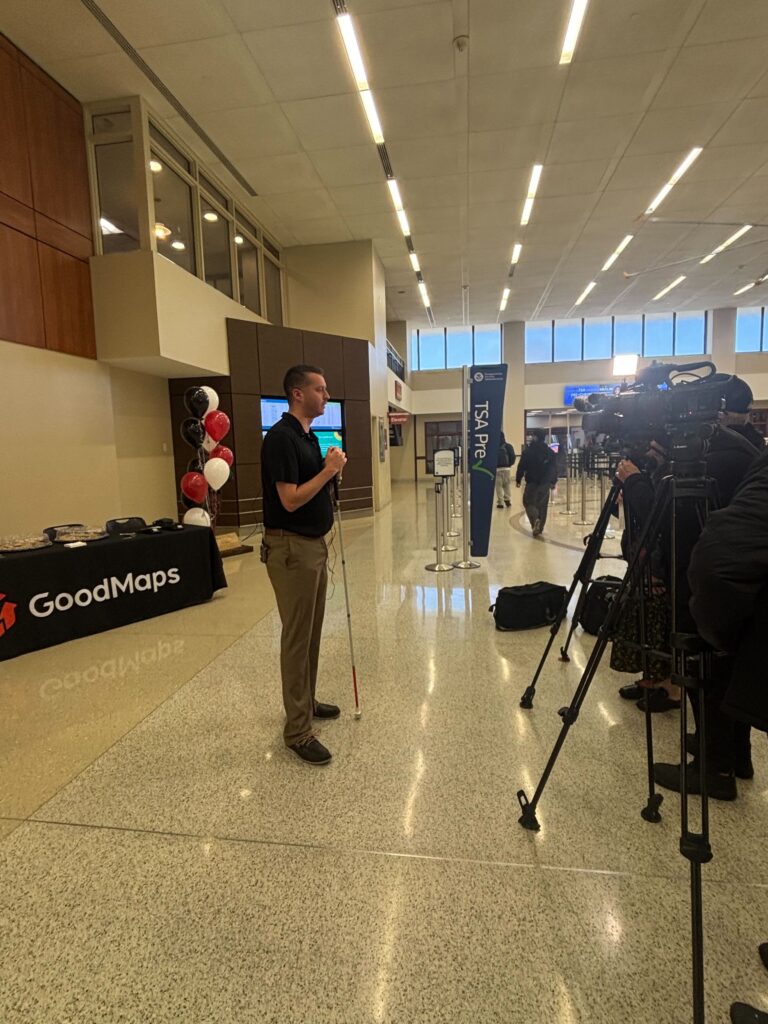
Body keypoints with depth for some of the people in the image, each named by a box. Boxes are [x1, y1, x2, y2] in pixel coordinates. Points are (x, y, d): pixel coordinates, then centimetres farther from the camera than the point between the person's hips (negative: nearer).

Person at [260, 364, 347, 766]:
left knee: (311, 633, 19)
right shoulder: (281, 437, -17)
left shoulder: (308, 436, 13)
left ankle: (306, 701, 35)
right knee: (297, 638, -2)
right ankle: (297, 730, 10)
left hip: (313, 544, 10)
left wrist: (331, 469, 4)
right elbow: (290, 500, -23)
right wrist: (328, 471, -16)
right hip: (291, 548, -10)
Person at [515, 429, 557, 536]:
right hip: (545, 482, 4)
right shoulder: (550, 452, 6)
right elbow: (554, 468, 10)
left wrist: (518, 479, 1)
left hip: (532, 481, -4)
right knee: (542, 505, 10)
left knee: (528, 502, 7)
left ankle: (535, 519, -20)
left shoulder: (528, 451, -8)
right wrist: (553, 481, 17)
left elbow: (521, 466, -8)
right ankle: (539, 529, 13)